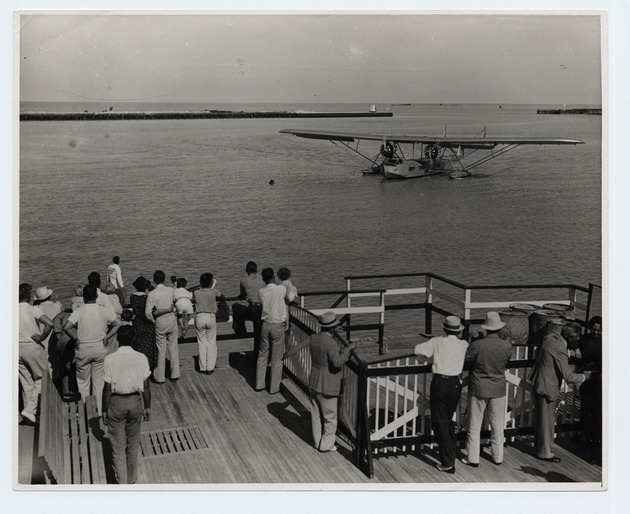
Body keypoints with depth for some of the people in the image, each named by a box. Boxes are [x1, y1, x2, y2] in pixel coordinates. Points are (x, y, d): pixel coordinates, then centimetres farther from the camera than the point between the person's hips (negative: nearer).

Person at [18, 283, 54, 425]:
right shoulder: (33, 309, -11)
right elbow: (49, 323, -25)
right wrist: (41, 338, -12)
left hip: (17, 348, 5)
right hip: (33, 347, -5)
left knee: (26, 383, 12)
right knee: (40, 380, 6)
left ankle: (28, 415, 15)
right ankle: (29, 411, -8)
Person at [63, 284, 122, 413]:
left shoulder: (79, 312, -12)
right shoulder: (104, 311, -6)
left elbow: (66, 327, -20)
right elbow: (118, 324, -3)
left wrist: (76, 338, -7)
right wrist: (106, 337, -1)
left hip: (83, 349, -1)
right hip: (100, 348, 1)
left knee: (83, 382, 13)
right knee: (99, 381, 11)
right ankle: (98, 411, 18)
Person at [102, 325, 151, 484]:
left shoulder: (110, 359, -12)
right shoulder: (141, 358, -7)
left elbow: (107, 388, -9)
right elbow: (146, 386, -2)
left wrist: (104, 410, 2)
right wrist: (147, 407, 10)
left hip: (116, 403, -2)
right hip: (135, 402, 2)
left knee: (118, 447, 8)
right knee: (133, 444, 18)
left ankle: (122, 482, 7)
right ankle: (131, 479, 30)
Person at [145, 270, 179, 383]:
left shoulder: (152, 294, -13)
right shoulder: (171, 291, -7)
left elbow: (148, 313, -12)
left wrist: (153, 320, 3)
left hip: (160, 323, -2)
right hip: (172, 321, 2)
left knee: (161, 350, 7)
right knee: (173, 349, 12)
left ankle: (160, 377, 14)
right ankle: (174, 375, 17)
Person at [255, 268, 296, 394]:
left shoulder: (261, 292, -3)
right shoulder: (282, 289, -11)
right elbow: (291, 298, 5)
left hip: (265, 325, 3)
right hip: (278, 326, -3)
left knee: (262, 355, 15)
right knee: (277, 359, 6)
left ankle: (259, 384, 21)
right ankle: (274, 387, 11)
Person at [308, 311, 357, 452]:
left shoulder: (313, 338, -1)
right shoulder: (331, 344, -24)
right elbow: (337, 362, -32)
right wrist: (348, 348, -25)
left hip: (314, 383, 7)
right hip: (327, 386, -7)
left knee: (316, 414, 18)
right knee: (330, 416, 9)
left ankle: (317, 441, 30)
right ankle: (326, 444, 17)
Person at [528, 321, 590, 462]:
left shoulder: (551, 337, -3)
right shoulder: (559, 350, -29)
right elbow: (568, 377, -26)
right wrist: (584, 376, -9)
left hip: (538, 383, 10)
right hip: (547, 388, -10)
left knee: (540, 418, 20)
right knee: (547, 420, 5)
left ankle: (539, 448, 34)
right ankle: (545, 453, 18)